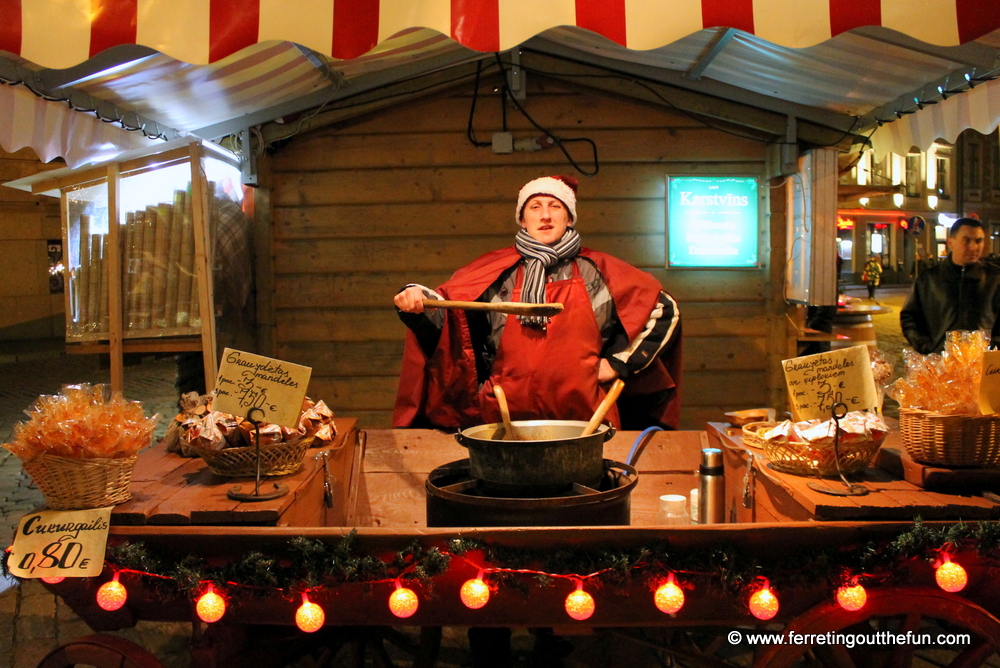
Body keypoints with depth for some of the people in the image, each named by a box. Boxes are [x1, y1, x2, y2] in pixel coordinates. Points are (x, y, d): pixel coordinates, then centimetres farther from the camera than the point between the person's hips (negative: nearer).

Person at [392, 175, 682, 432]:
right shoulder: (496, 271, 6)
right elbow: (445, 305, 1)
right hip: (506, 419, 0)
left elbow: (664, 309, 11)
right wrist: (416, 299, -21)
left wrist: (618, 362, 5)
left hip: (584, 418, 0)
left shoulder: (598, 271, 6)